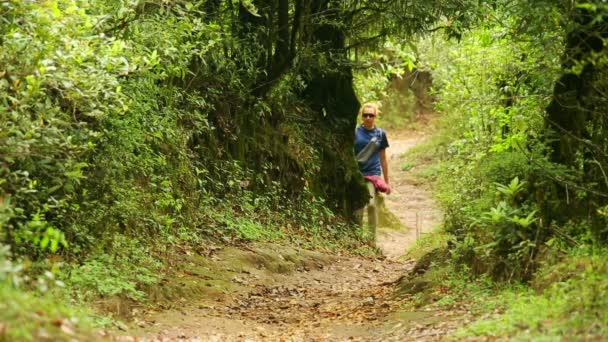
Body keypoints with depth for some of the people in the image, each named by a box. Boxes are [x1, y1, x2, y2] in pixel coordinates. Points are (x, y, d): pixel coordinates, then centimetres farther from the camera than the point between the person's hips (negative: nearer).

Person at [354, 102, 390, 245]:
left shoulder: (380, 133, 6)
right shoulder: (355, 132, 2)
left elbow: (383, 159, 13)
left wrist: (387, 181, 14)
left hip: (373, 174, 0)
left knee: (372, 205, -12)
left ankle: (372, 238, -4)